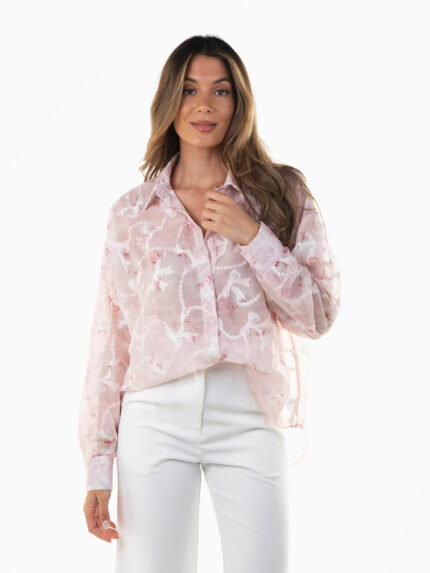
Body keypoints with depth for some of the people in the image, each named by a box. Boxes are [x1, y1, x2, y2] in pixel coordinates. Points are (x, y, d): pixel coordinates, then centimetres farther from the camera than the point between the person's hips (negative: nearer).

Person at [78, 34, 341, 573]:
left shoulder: (282, 195, 6)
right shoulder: (132, 211, 7)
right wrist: (98, 466, 3)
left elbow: (319, 315, 2)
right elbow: (110, 336, 6)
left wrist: (252, 235, -10)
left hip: (249, 422, 0)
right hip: (156, 420, 0)